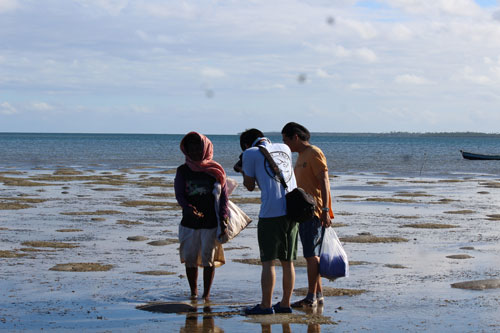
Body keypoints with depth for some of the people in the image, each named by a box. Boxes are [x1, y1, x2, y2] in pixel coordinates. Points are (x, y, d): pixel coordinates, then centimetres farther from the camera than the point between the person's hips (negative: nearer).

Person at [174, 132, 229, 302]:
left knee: (208, 259, 0)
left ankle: (206, 294, 9)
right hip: (189, 223, 1)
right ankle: (193, 293, 17)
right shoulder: (183, 171, 6)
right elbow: (179, 194, -4)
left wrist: (223, 217, -12)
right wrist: (188, 208, -24)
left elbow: (223, 195, 1)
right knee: (190, 259, 4)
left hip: (211, 223, -1)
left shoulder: (215, 170, 3)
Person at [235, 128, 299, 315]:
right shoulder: (285, 149, 18)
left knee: (268, 261, -2)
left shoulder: (251, 153, 2)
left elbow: (250, 186, 8)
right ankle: (285, 304, 15)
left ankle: (266, 305, -2)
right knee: (287, 261, 10)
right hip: (292, 210, 6)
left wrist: (243, 171, 26)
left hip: (271, 212, -5)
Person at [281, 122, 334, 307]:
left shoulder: (314, 154, -9)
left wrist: (325, 210, -22)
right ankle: (318, 295, 14)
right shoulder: (300, 156, 19)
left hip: (313, 212, -9)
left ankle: (311, 297, -7)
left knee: (311, 255, -8)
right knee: (310, 255, 9)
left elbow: (324, 182, -16)